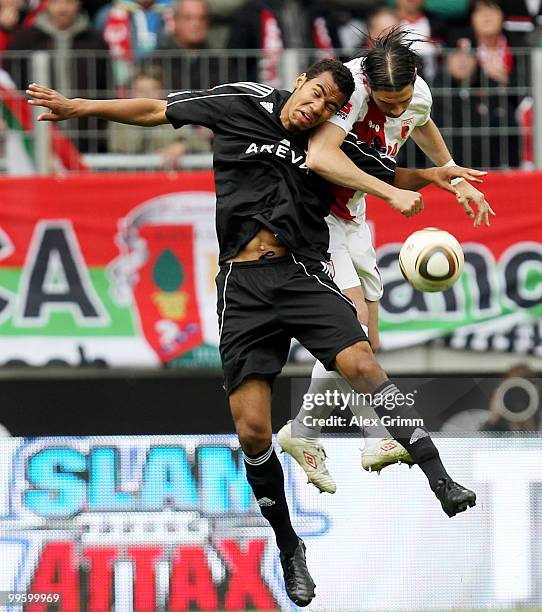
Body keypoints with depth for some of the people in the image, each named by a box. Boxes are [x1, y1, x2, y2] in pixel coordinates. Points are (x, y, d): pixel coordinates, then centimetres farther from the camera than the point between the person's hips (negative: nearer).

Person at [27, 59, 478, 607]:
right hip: (243, 287, 0)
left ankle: (440, 481, -23)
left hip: (302, 274, 0)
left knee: (362, 365, -27)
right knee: (251, 429, -8)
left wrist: (437, 175, -1)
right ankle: (289, 548, 9)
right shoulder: (242, 104, 7)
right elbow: (159, 111, 13)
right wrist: (80, 107, 10)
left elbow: (394, 178, 20)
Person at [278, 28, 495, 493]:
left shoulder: (418, 94, -5)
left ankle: (304, 432, 12)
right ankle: (381, 436, -21)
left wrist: (457, 179, 33)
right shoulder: (350, 87, -29)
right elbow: (320, 157, -43)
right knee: (353, 324, -22)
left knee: (365, 346, 4)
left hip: (350, 217, 8)